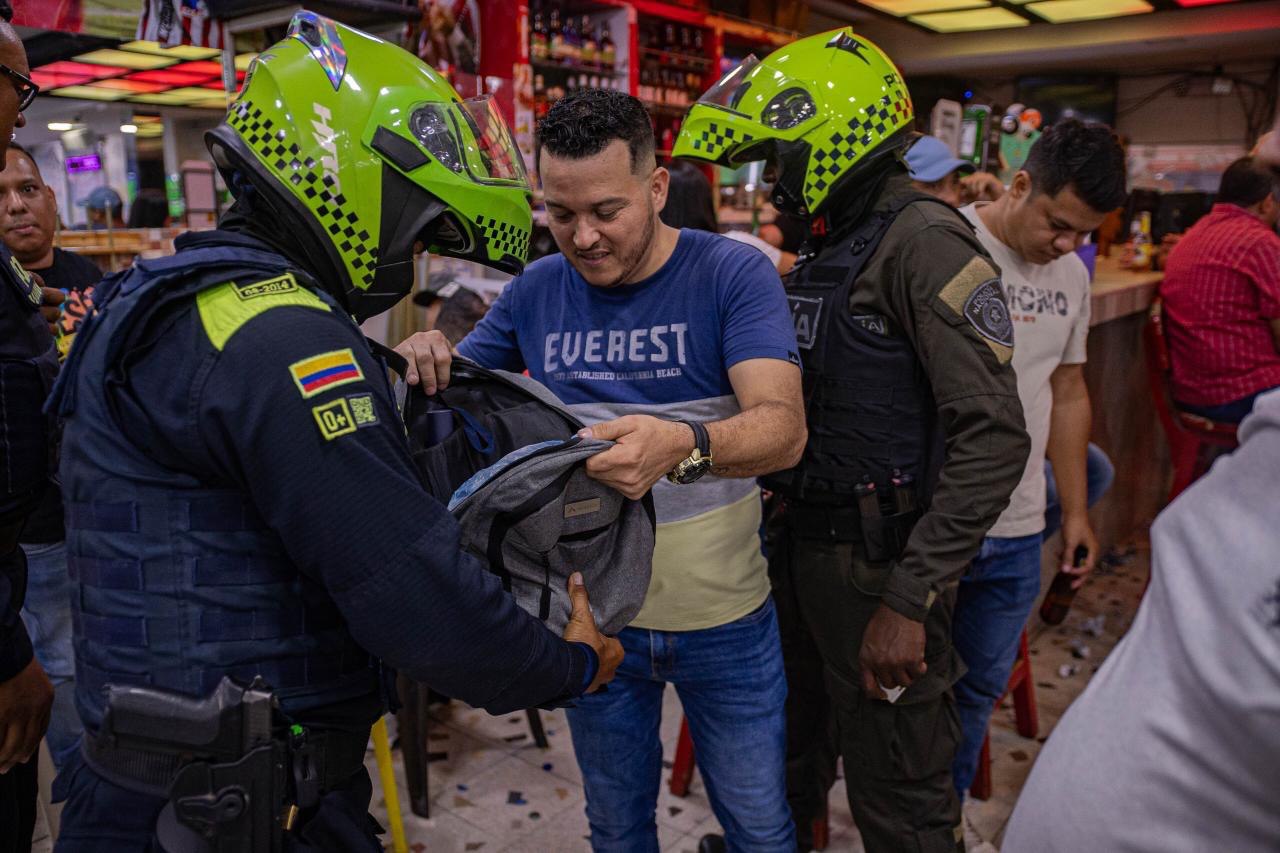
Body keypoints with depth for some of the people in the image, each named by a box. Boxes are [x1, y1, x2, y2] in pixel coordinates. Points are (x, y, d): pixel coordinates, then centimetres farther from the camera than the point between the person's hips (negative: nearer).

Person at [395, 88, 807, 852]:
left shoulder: (735, 274, -13)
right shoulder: (536, 291, -2)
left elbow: (784, 427, -25)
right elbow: (458, 390, 9)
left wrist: (682, 445, -46)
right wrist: (423, 365, -15)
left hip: (723, 618, -2)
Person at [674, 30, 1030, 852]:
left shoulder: (921, 242, -17)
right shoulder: (827, 245, 11)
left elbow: (993, 438, -23)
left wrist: (908, 601, -24)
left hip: (878, 562, -8)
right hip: (801, 542, 8)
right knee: (789, 741, 26)